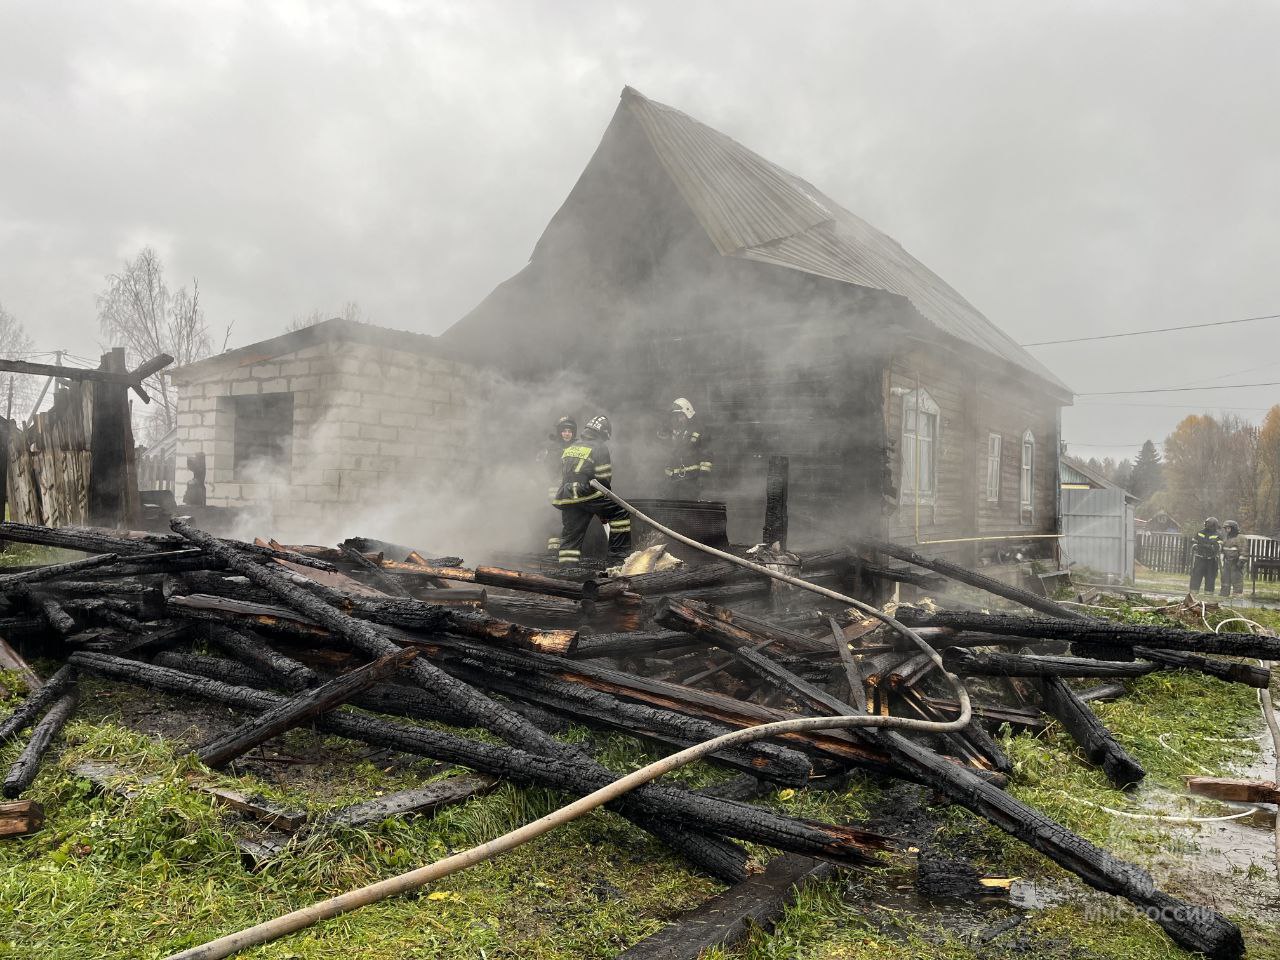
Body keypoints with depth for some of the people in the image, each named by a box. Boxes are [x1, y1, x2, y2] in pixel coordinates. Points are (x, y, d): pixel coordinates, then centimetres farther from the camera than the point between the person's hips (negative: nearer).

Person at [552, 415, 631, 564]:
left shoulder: (569, 448, 20)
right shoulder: (600, 447, 0)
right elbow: (604, 479, -3)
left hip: (566, 498, 6)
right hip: (588, 495, -6)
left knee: (570, 535, 10)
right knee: (621, 512, 5)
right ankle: (618, 551, 3)